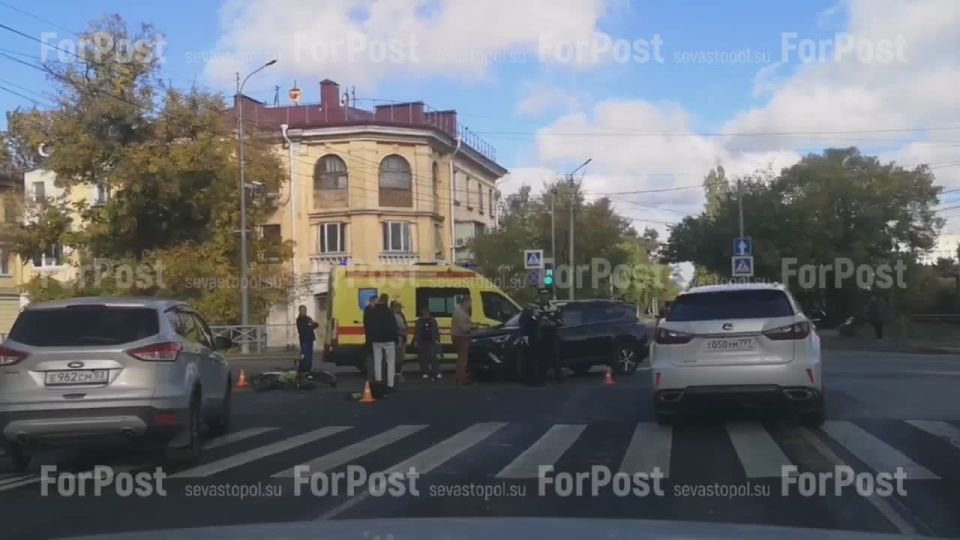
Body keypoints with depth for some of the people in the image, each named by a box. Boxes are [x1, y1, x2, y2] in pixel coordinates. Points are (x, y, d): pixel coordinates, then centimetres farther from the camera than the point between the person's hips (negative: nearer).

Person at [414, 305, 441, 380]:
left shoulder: (433, 321, 4)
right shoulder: (419, 322, 2)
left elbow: (436, 331, 6)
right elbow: (416, 332, 2)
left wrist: (437, 340, 0)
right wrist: (416, 341, -3)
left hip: (432, 342, -1)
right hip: (422, 342, 1)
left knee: (434, 357, -10)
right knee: (423, 358, 6)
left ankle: (436, 373, -11)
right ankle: (424, 373, 16)